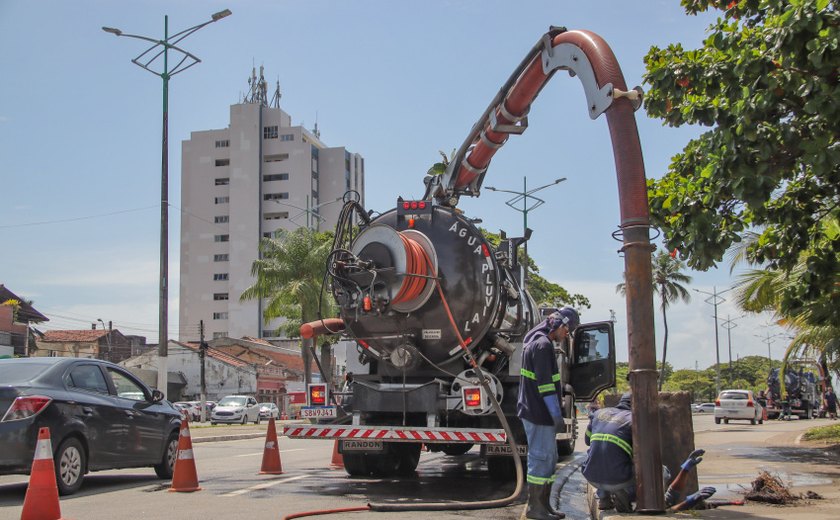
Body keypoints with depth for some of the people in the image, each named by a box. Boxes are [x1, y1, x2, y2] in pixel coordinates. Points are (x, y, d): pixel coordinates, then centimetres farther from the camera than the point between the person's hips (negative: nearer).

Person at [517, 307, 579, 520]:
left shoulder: (536, 340, 18)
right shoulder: (543, 344, -16)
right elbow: (545, 383, -21)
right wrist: (556, 414, -19)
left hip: (537, 412, 11)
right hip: (539, 414, -11)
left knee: (549, 459, 15)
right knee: (541, 458, -5)